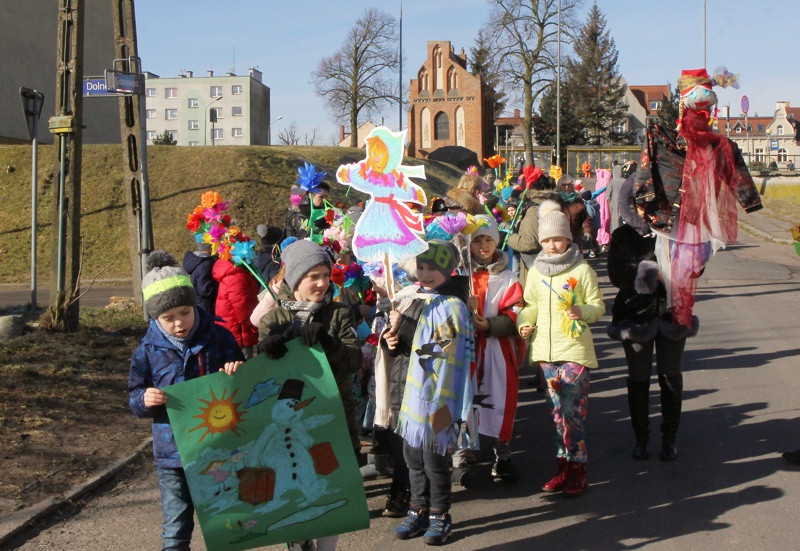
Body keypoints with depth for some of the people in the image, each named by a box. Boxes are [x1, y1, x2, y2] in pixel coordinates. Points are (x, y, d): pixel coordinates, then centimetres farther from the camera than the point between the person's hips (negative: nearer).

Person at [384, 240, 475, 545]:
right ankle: (419, 510, 28)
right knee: (412, 452, 13)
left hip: (437, 393, -7)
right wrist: (396, 340, 1)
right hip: (415, 391, 8)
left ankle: (439, 516, 17)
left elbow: (441, 348, -21)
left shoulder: (451, 305, -13)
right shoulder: (418, 299, 11)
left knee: (434, 456, 0)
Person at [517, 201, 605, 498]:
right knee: (557, 411, 11)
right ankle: (564, 468, 20)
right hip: (545, 348, 5)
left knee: (573, 410, -7)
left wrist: (582, 311, -23)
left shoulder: (582, 270, -4)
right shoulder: (536, 272, 10)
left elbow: (598, 305, -3)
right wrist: (525, 323, -1)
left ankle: (577, 472, 1)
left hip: (574, 349, -5)